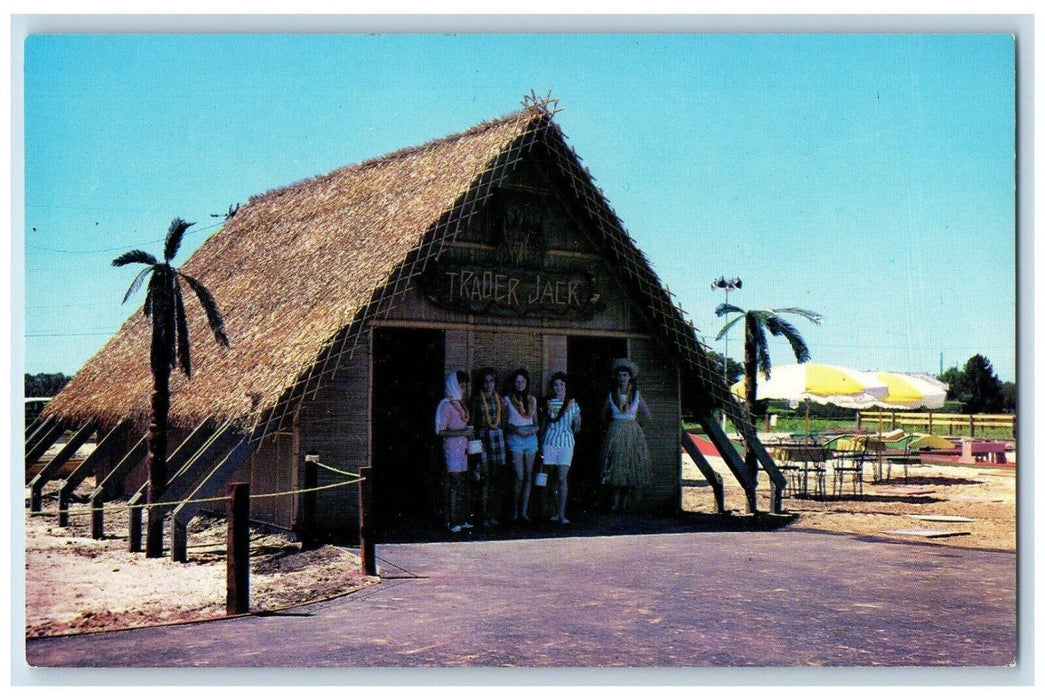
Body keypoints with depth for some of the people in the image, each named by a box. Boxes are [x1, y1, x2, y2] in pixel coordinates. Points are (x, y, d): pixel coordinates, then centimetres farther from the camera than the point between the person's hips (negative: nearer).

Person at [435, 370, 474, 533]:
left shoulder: (461, 403, 17)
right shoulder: (446, 405, -8)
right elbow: (441, 431, -13)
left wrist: (470, 432, 10)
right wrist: (462, 432, -18)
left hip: (462, 448, 8)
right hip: (452, 448, -8)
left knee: (460, 485, 7)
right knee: (454, 483, -10)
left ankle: (459, 518, 11)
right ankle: (452, 521, -8)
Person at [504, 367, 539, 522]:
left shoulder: (532, 399, 14)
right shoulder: (507, 400, 4)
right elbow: (504, 423, 3)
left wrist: (534, 428, -3)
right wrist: (515, 429, -13)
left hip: (530, 438, 4)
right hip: (515, 438, -4)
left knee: (528, 475, 2)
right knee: (519, 476, -12)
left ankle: (524, 511, 6)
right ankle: (514, 509, 4)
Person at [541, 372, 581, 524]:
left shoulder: (573, 405, 5)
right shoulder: (548, 404, 7)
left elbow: (576, 429, 10)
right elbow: (543, 425, 13)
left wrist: (577, 424, -12)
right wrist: (540, 445, 8)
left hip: (566, 442, -1)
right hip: (550, 441, 1)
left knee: (562, 478, -9)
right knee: (554, 478, 4)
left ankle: (562, 514, -8)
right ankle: (557, 510, 15)